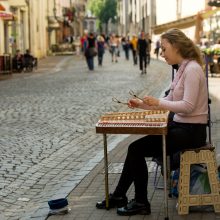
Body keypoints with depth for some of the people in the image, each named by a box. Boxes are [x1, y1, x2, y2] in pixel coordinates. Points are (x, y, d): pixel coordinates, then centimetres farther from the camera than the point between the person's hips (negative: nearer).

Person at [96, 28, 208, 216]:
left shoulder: (192, 69, -17)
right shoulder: (183, 69, 13)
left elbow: (188, 106, -25)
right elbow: (169, 101, 16)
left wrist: (158, 103, -24)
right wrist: (142, 104, 5)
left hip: (191, 131, -9)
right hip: (180, 126, 9)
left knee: (137, 149, -11)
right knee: (135, 148, 4)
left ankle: (141, 203, 2)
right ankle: (119, 196, 15)